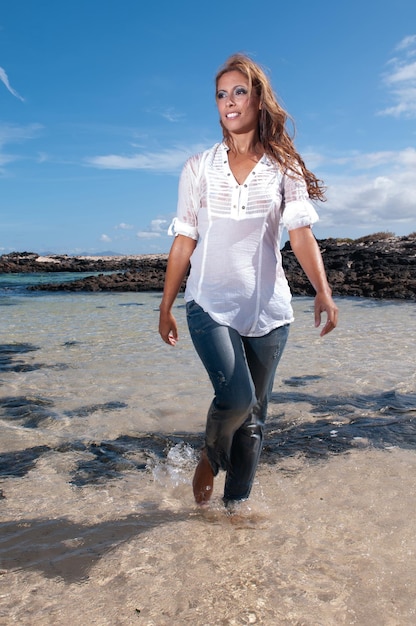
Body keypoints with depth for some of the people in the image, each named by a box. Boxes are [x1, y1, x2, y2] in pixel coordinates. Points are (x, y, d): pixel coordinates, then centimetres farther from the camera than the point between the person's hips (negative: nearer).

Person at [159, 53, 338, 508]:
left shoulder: (284, 167, 6)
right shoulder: (199, 168, 7)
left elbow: (301, 233, -4)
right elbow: (183, 242, 7)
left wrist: (322, 291, -21)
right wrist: (166, 309, 7)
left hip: (268, 308, 2)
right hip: (211, 304, -1)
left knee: (253, 416, 6)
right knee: (235, 397, -19)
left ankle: (236, 504, 25)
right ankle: (210, 458, 14)